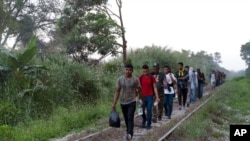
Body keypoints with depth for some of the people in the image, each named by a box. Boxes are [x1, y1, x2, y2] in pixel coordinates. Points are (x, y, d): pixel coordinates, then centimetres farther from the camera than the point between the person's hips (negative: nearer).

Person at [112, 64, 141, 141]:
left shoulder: (135, 79, -7)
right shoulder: (120, 79, -1)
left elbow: (139, 90, 2)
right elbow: (117, 91, 2)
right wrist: (114, 103, 0)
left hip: (132, 102, -3)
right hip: (123, 102, 3)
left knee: (130, 118, -15)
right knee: (126, 119, 12)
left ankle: (130, 134, -22)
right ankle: (129, 132, 28)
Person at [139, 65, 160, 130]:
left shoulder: (152, 78, -1)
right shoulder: (140, 78, 2)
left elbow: (155, 88, 0)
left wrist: (157, 97, -5)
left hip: (150, 96, -1)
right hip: (143, 96, 1)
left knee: (149, 111, -3)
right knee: (142, 110, 8)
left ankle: (148, 125, 7)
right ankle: (144, 121, 33)